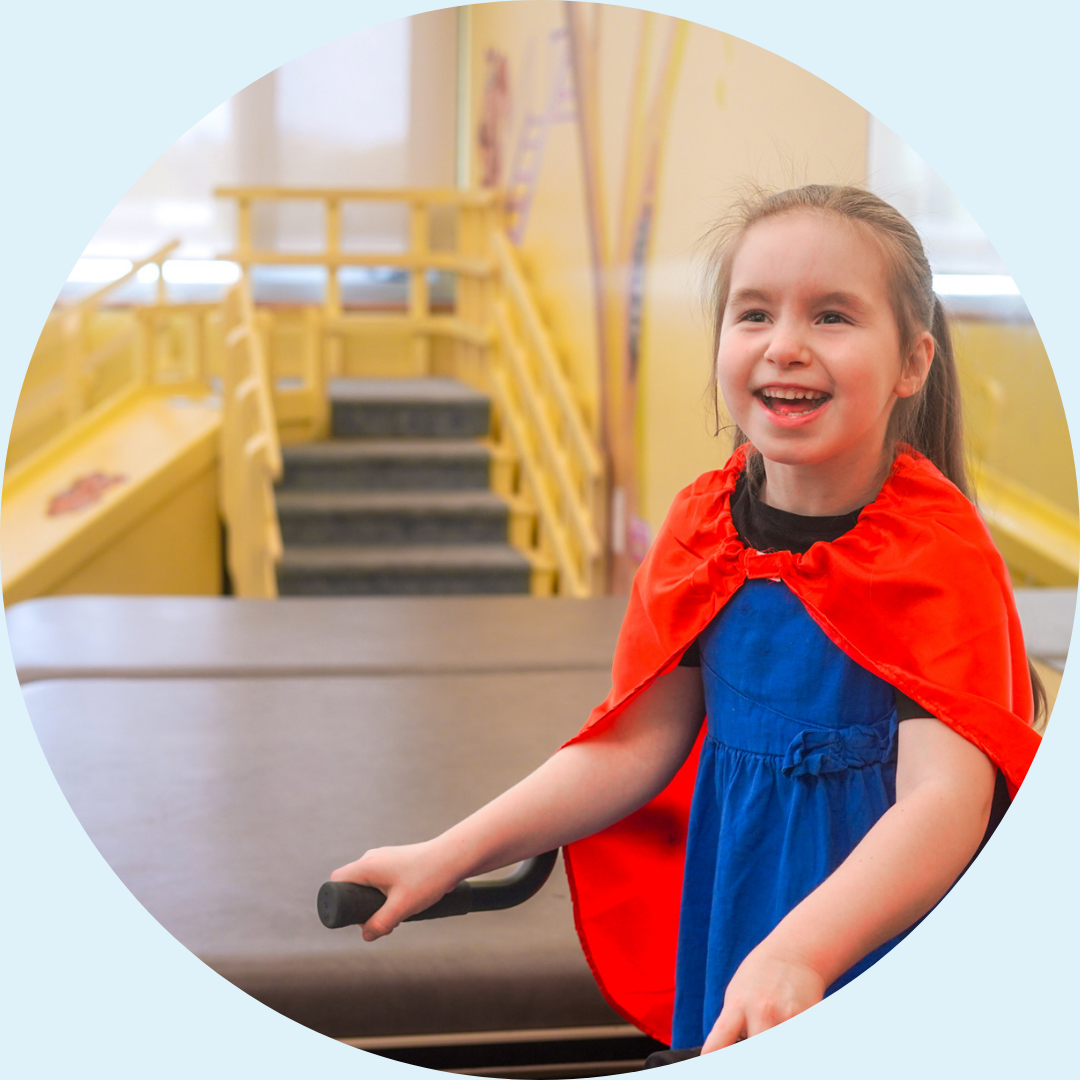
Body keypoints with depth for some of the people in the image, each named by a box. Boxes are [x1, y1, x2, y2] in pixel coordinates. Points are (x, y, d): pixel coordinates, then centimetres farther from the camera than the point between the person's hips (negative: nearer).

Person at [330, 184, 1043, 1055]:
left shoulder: (940, 553, -18)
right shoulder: (704, 527, -2)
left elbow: (944, 800, -29)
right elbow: (637, 746, 1)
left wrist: (795, 954, -44)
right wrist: (449, 856, -5)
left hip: (882, 916, -4)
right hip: (725, 901, 4)